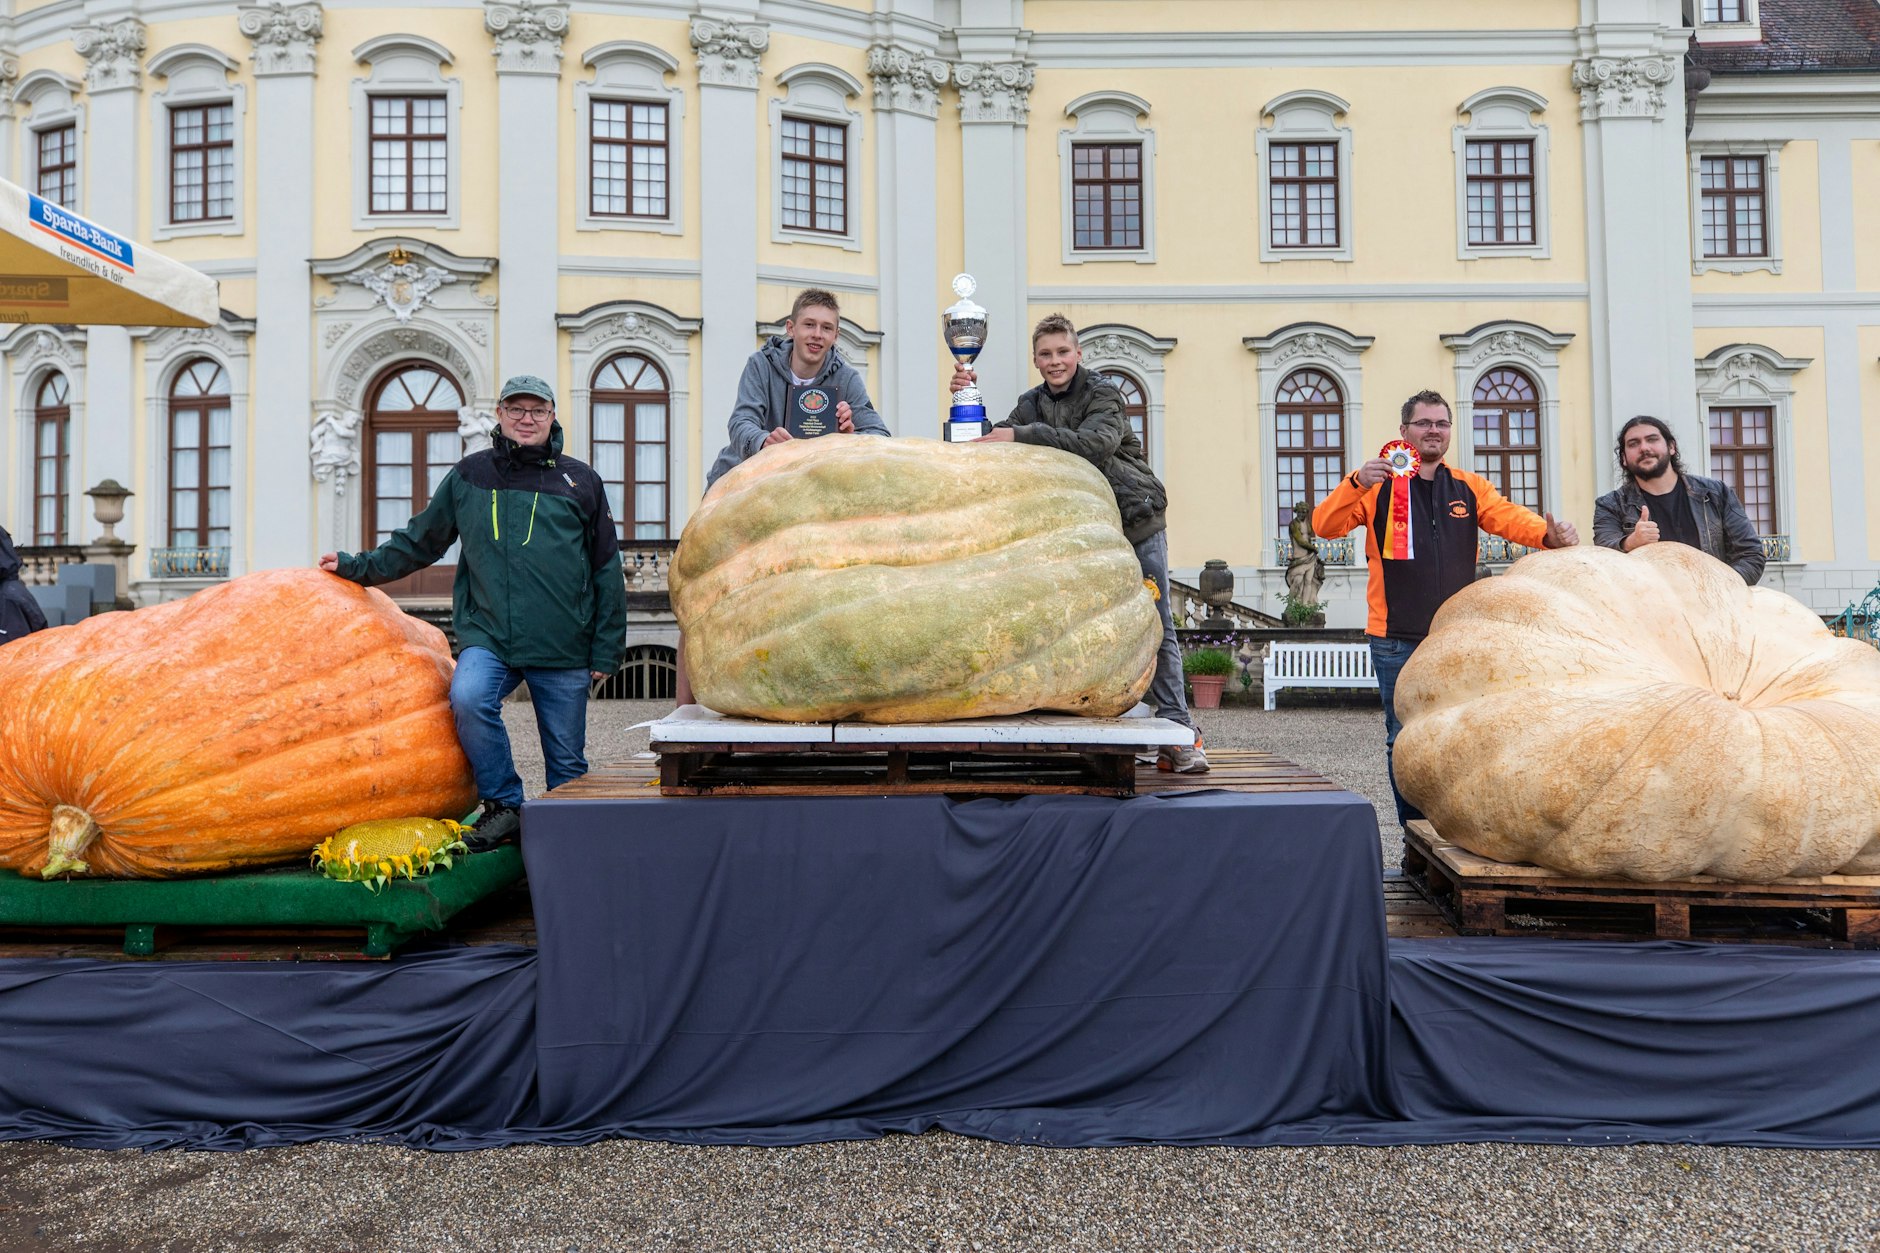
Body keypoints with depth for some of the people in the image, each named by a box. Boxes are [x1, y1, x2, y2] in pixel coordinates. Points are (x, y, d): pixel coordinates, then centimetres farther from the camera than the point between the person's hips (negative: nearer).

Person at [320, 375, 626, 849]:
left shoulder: (580, 481, 6)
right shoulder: (469, 476, 10)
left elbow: (607, 571, 9)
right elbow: (418, 542, 21)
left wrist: (606, 650, 5)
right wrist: (359, 566, 12)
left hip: (563, 648, 0)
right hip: (488, 635, 1)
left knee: (567, 758, 3)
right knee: (468, 697, -28)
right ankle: (504, 806, -10)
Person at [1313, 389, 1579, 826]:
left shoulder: (1469, 488, 13)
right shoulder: (1379, 486, 3)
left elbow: (1510, 517, -3)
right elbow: (1325, 525, -9)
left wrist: (1549, 533, -24)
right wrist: (1356, 483, -27)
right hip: (1397, 642, -3)